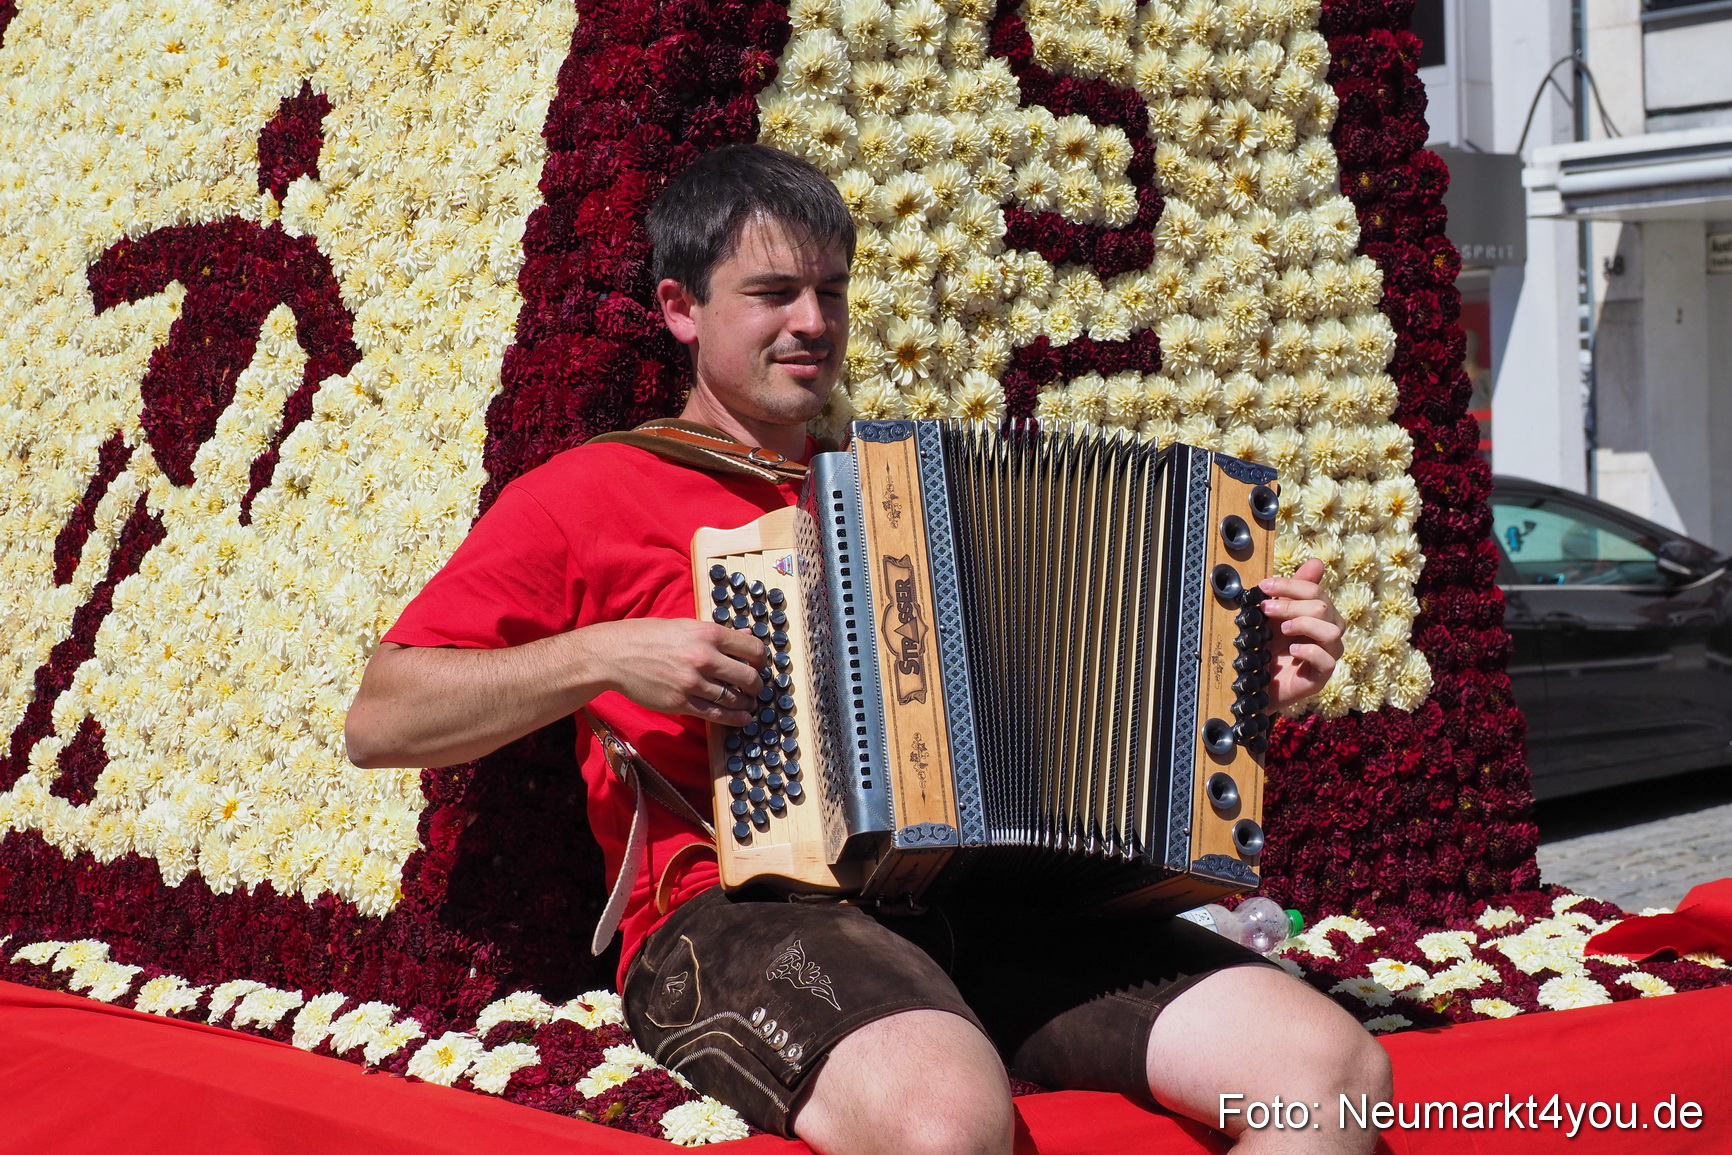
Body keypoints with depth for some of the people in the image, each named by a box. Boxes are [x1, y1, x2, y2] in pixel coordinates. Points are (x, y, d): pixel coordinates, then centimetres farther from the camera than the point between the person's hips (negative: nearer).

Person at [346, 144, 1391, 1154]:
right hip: (741, 915, -5)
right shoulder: (588, 497, 11)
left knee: (1338, 1069, -16)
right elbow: (380, 721, 3)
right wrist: (605, 654, -10)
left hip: (982, 904, 5)